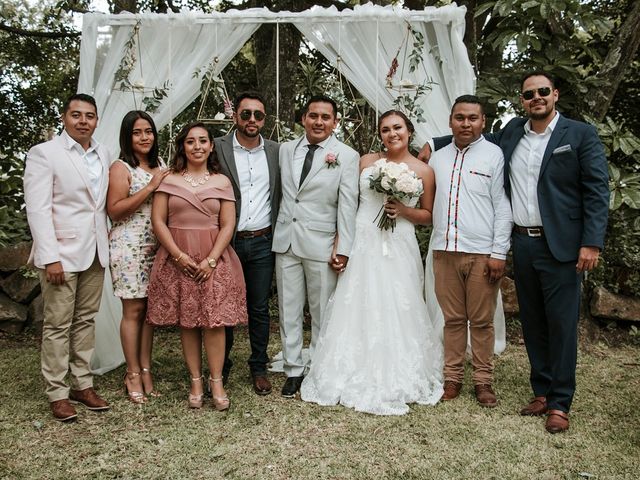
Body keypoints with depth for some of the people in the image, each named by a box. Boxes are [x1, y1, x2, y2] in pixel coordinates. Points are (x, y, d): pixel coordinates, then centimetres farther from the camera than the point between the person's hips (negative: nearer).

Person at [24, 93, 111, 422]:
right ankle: (57, 393, 13)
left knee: (85, 321, 12)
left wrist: (107, 247, 4)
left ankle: (82, 384, 22)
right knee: (58, 326, 3)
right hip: (62, 254, -5)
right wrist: (50, 257, -17)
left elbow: (104, 203, 11)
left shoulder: (103, 155, 10)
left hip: (94, 253, 5)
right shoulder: (44, 153, -5)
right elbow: (38, 210, -11)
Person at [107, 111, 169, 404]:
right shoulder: (121, 168, -4)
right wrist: (151, 186, -16)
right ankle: (133, 374, 10)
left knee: (150, 309, 7)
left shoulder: (160, 167, 13)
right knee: (133, 310, 0)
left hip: (156, 246, 5)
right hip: (129, 245, -5)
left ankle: (146, 370, 16)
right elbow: (114, 210, -14)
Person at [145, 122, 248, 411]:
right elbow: (158, 220, 0)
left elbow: (228, 225, 2)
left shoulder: (221, 181, 7)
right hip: (178, 260, 0)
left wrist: (211, 260, -10)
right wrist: (179, 255, -10)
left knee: (214, 321, -4)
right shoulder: (169, 180, 6)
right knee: (187, 323, 3)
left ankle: (216, 382, 5)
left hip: (213, 261, 0)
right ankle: (196, 382, 12)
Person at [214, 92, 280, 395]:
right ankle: (221, 368, 28)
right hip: (227, 242, -2)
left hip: (262, 243, 2)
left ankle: (259, 367, 27)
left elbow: (283, 193, 13)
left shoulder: (276, 151, 6)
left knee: (260, 308, 11)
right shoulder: (218, 148, -5)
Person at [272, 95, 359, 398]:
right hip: (286, 241, 4)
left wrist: (342, 249, -9)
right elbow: (282, 193, 15)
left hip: (322, 244, -3)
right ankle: (294, 370, 21)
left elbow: (348, 205, -6)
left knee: (322, 313, 5)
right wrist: (278, 229, 7)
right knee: (288, 310, 8)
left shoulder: (347, 156, -3)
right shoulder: (285, 149, 9)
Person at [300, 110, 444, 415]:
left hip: (398, 250, -2)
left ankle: (396, 380, 18)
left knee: (396, 313, 1)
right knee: (356, 309, 4)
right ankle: (357, 376, 20)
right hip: (362, 245, 2)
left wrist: (404, 210, -9)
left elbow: (428, 216, 9)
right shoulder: (366, 161, 7)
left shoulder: (423, 170, 3)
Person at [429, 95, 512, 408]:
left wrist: (499, 253, -8)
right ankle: (453, 378, 19)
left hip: (482, 253, -3)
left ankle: (483, 381, 16)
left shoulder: (494, 155, 0)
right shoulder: (438, 158, 13)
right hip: (445, 250, 3)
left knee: (481, 321, 4)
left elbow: (502, 206, -3)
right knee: (452, 319, 10)